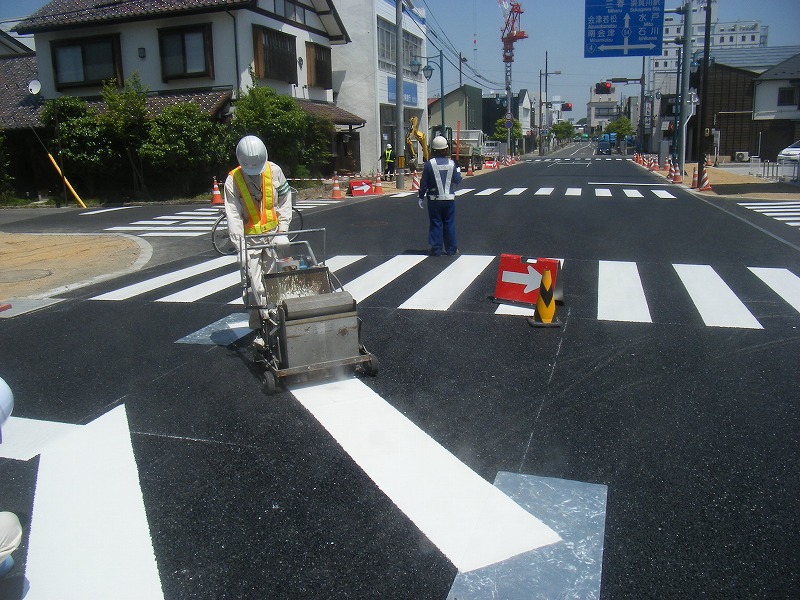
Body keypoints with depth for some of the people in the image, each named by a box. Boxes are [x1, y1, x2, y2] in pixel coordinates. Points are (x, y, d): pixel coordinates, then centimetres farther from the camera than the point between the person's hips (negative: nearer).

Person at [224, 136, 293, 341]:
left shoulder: (274, 171, -3)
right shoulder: (233, 180, -9)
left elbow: (285, 201, 6)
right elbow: (233, 216, -12)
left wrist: (282, 231, -1)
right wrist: (240, 245, -21)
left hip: (272, 233, 2)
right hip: (250, 236, -2)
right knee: (255, 283, -10)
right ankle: (261, 328, -11)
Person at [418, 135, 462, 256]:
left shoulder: (429, 164, -9)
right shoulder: (451, 164, -2)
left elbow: (424, 183, -7)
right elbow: (457, 180, 7)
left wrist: (421, 197, 4)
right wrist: (458, 172, 27)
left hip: (434, 199, -2)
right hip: (449, 198, 2)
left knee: (436, 224, 4)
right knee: (449, 224, 9)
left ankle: (436, 250, 5)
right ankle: (451, 249, 14)